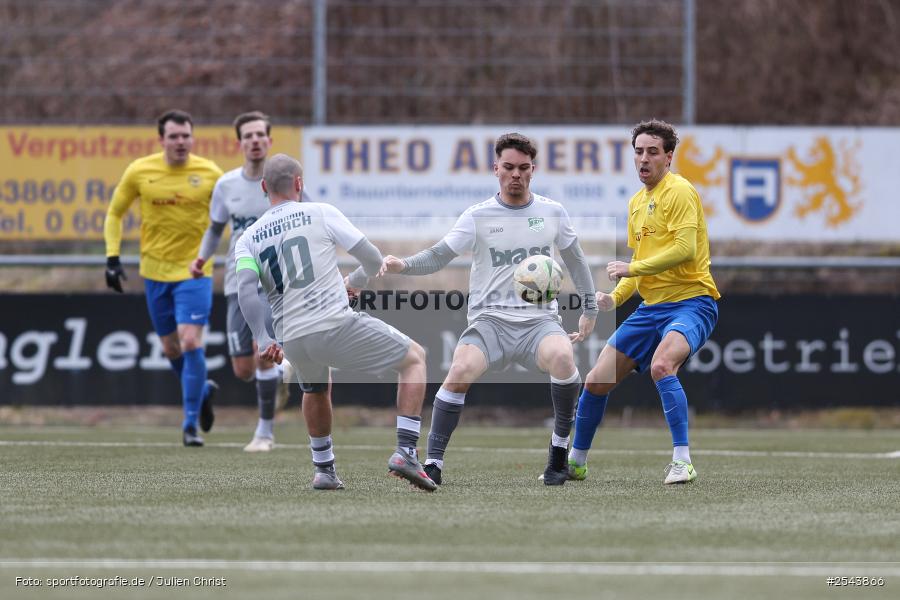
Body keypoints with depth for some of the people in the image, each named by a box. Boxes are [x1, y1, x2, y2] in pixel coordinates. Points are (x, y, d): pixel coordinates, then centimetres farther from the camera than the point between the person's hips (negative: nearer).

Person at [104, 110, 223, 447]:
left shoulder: (209, 174, -7)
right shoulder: (139, 172, -4)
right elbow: (115, 213, 8)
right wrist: (112, 257, 0)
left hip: (194, 270, -2)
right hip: (156, 271, 2)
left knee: (190, 341, -15)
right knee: (171, 349, 9)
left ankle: (191, 423, -6)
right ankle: (202, 390, 40)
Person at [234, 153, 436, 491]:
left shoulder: (248, 239, 13)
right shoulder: (320, 213, 4)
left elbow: (246, 289, -4)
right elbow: (374, 260, 5)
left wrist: (263, 341, -9)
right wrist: (355, 281, 26)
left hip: (292, 341, 4)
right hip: (336, 324, -4)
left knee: (315, 391, 39)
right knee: (414, 358, 16)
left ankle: (324, 470, 42)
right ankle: (405, 453, 3)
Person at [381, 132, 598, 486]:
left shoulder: (553, 213, 9)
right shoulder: (477, 217, 3)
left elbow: (575, 260, 22)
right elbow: (439, 256, -1)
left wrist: (590, 310, 20)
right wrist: (403, 265, -20)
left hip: (539, 320, 1)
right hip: (490, 320, -1)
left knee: (562, 357, -33)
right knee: (461, 370, -29)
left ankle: (560, 448, -13)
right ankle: (434, 463, -19)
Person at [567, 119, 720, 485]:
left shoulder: (679, 191, -11)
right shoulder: (636, 202, 17)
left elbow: (685, 249, -23)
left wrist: (632, 268, -19)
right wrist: (615, 297, 8)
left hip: (690, 301, -8)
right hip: (650, 308, 8)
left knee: (661, 365, -35)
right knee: (596, 382, 6)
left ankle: (682, 462, -31)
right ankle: (575, 463, 25)